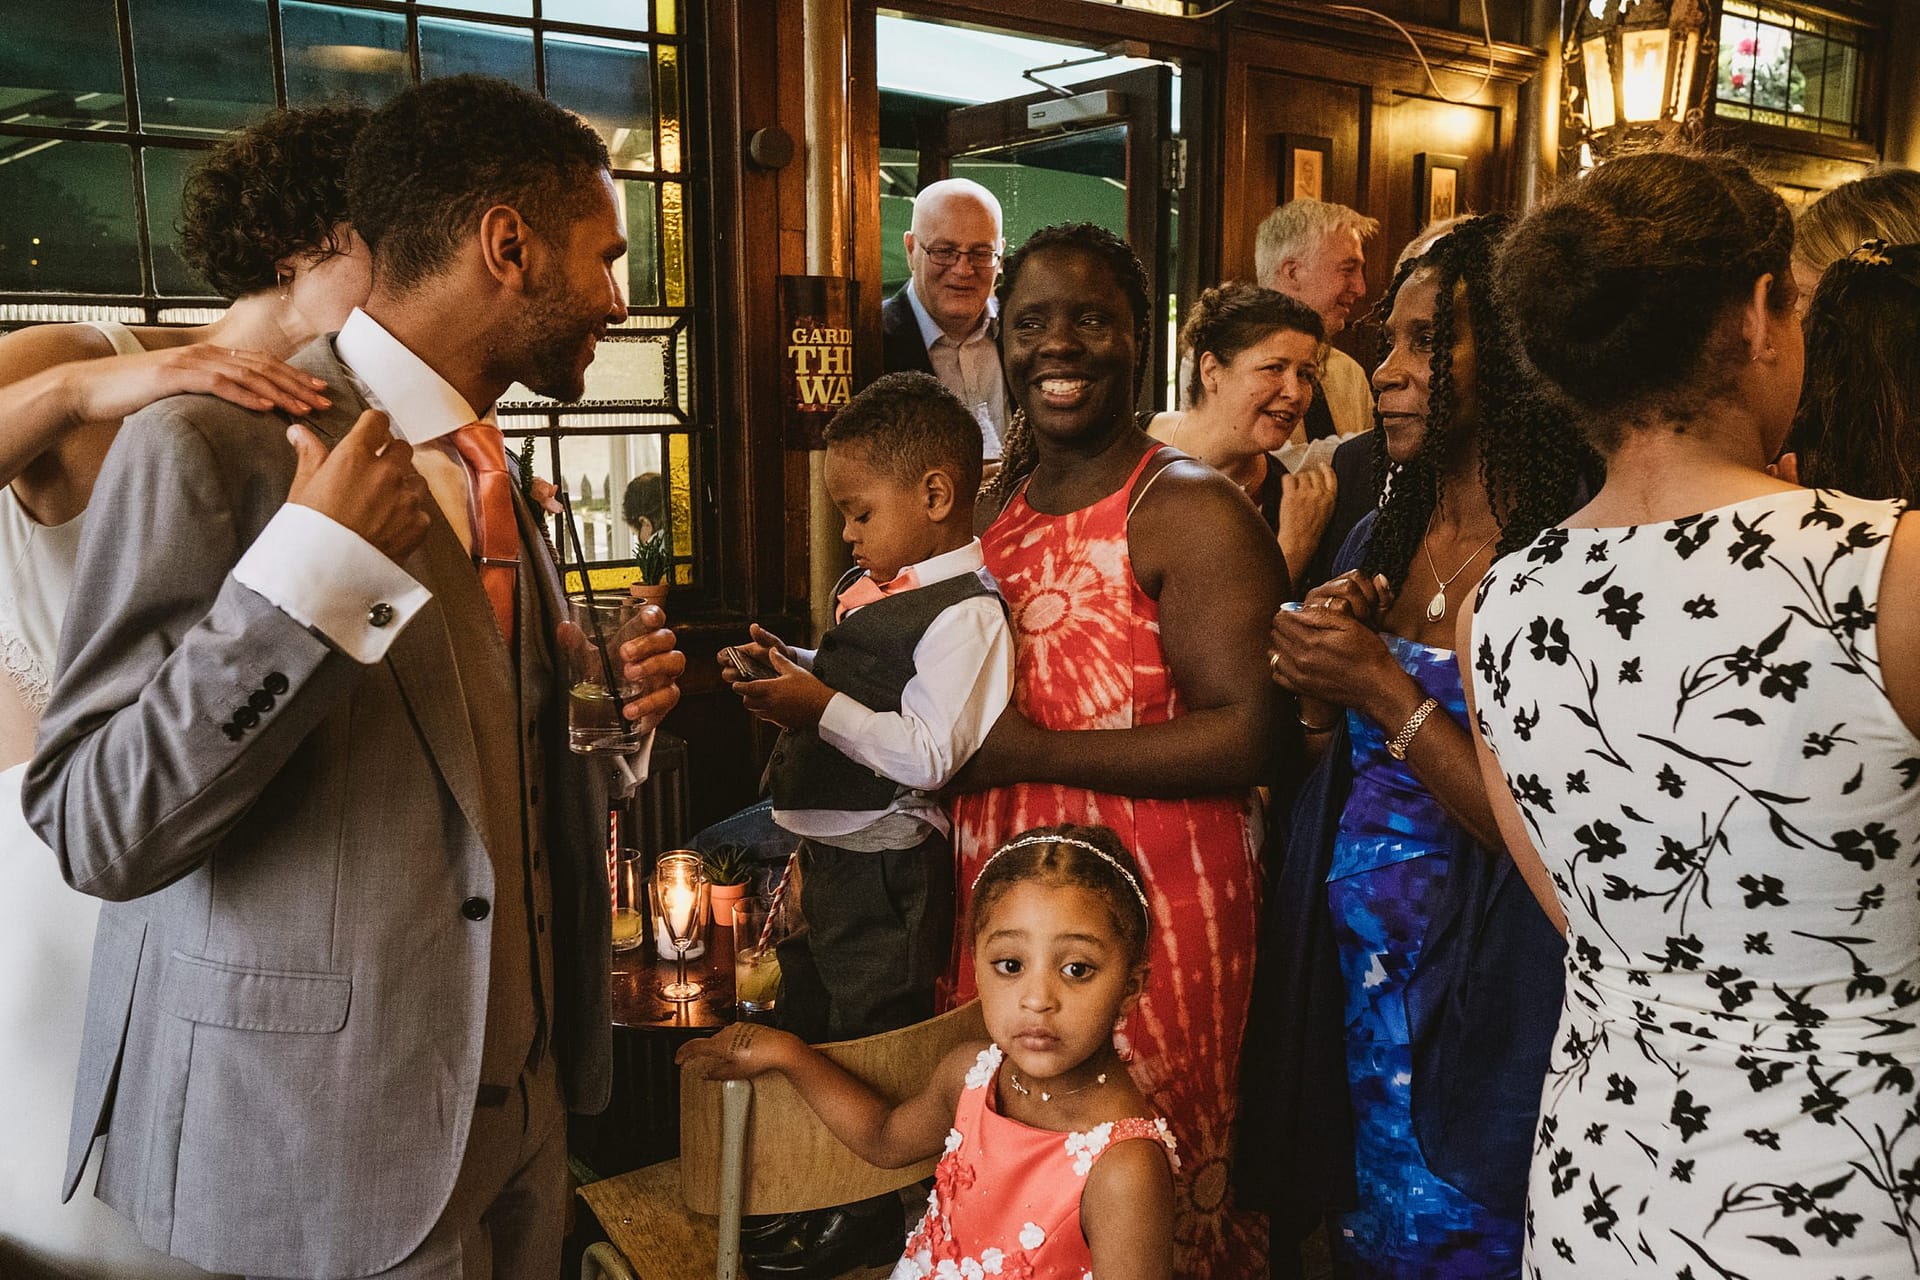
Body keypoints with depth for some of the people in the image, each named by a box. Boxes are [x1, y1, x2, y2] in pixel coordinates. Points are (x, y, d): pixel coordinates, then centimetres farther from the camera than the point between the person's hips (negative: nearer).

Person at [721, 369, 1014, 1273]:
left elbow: (929, 757, -27)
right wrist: (795, 667, 2)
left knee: (870, 1037, 7)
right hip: (827, 846, 10)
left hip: (883, 862, -10)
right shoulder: (874, 584, 8)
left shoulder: (964, 614, -21)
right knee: (803, 1014, 24)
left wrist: (821, 708, -28)